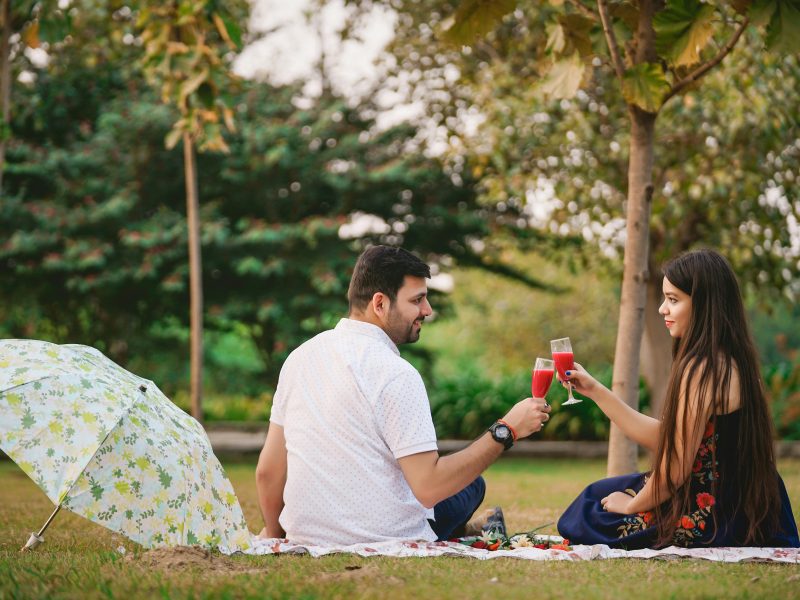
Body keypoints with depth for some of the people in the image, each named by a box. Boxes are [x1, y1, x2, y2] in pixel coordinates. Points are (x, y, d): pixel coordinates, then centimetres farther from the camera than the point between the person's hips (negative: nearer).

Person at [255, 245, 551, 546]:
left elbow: (267, 471, 6)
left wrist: (273, 533, 23)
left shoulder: (299, 356, 2)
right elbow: (429, 487, -22)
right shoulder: (396, 375, -18)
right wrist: (506, 431, -14)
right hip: (385, 544, -6)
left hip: (307, 540, 6)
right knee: (471, 484, 20)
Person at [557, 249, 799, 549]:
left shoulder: (700, 370, -23)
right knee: (600, 493, 24)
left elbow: (677, 467, -21)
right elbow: (662, 438, 10)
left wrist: (632, 505, -3)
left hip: (708, 521, -9)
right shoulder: (731, 363, 8)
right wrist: (595, 390, 11)